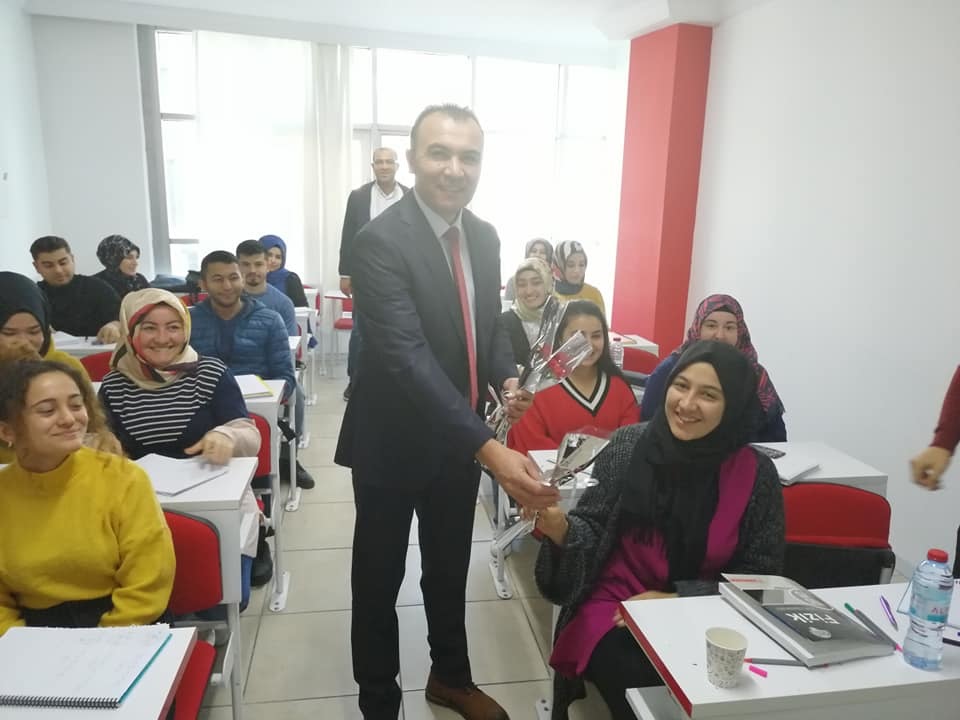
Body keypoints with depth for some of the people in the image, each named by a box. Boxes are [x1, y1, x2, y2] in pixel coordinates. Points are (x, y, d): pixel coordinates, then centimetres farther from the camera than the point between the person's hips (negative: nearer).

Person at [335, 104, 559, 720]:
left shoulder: (485, 237, 0)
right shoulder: (381, 241, -23)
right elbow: (408, 356, -34)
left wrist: (508, 377, -10)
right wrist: (491, 449, -43)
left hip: (460, 438, 6)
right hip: (394, 441, -6)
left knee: (451, 570, 23)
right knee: (379, 581, 13)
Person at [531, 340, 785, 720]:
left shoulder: (755, 473, -8)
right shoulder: (628, 445, -8)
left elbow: (760, 576, -3)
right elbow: (594, 531, -3)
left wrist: (678, 599, -13)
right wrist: (562, 529, -25)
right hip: (617, 610, -1)